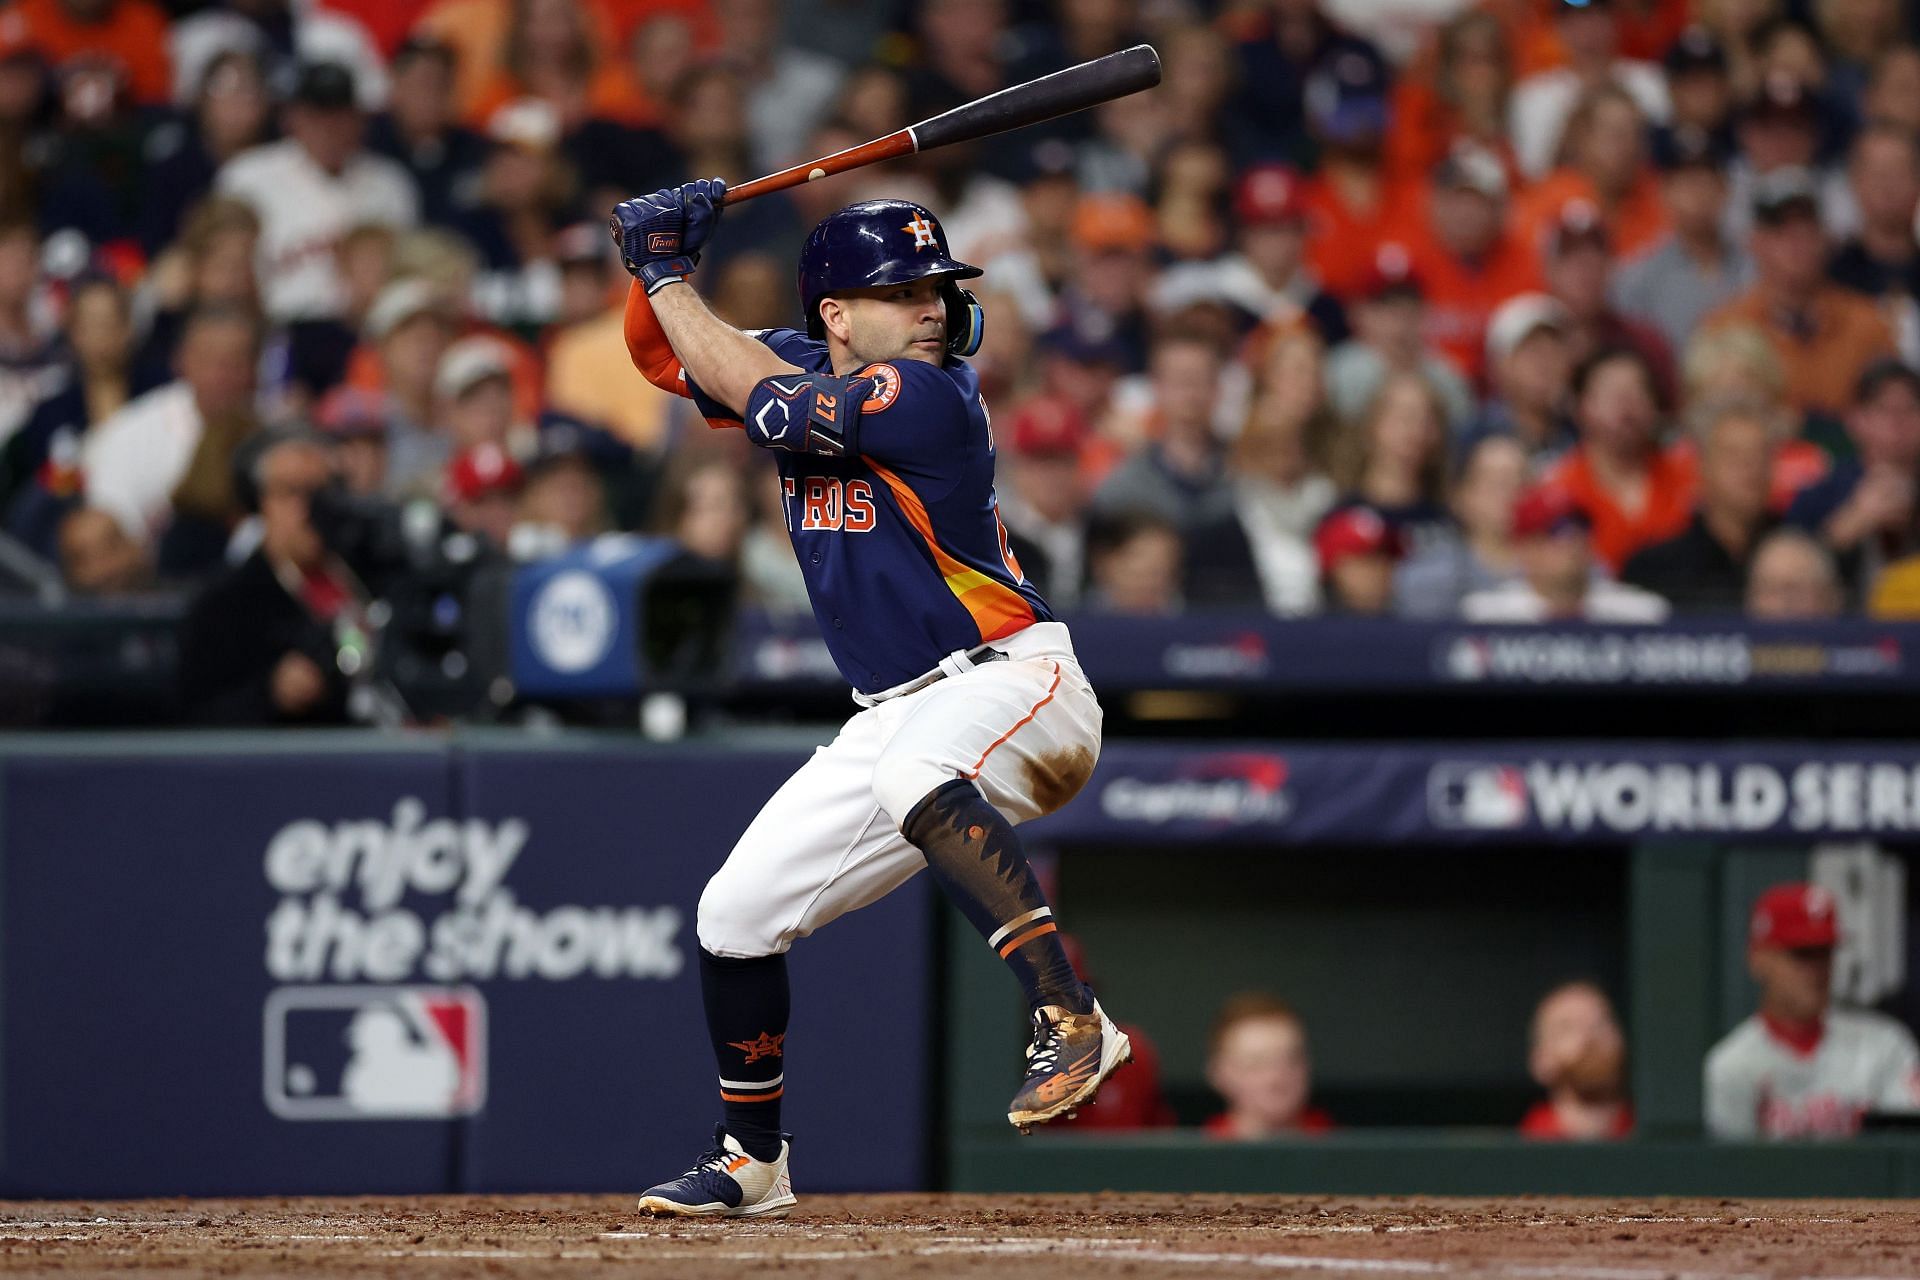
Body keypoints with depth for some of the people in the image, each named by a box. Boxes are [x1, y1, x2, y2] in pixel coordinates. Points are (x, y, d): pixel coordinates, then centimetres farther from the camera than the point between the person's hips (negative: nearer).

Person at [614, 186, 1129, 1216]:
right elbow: (663, 356, 16)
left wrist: (670, 277, -7)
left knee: (914, 775, -42)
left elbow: (758, 397, -18)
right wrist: (659, 265, -3)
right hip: (895, 719, 8)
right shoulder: (803, 366, 5)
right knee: (735, 915, 7)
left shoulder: (926, 396, -17)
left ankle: (1070, 1021, -44)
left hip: (1012, 679, -8)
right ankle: (752, 1161, 27)